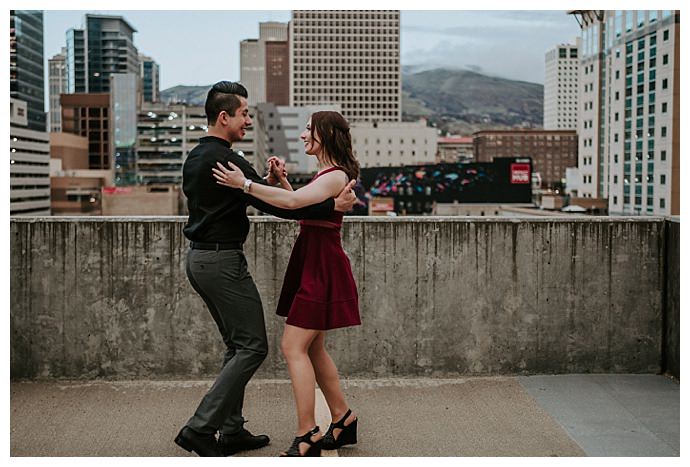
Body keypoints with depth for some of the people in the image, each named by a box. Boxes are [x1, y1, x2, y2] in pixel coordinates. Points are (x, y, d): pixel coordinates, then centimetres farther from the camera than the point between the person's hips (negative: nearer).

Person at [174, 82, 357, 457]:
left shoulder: (195, 158, 14)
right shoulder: (224, 159, -17)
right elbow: (275, 206, -21)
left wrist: (268, 182, 5)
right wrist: (333, 205, -18)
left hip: (199, 258, 10)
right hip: (222, 261, -10)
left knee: (238, 345, 15)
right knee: (252, 346, -4)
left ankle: (232, 431, 17)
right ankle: (201, 427, -5)